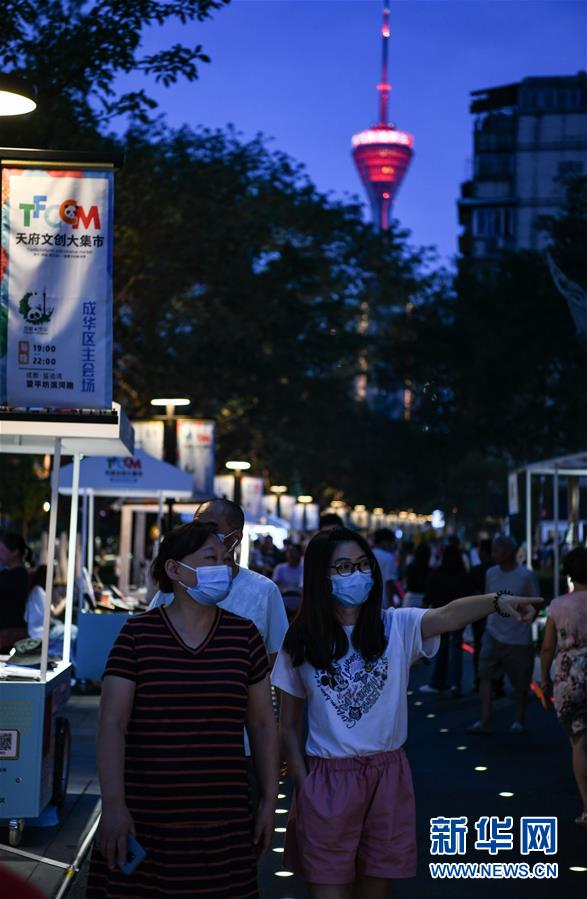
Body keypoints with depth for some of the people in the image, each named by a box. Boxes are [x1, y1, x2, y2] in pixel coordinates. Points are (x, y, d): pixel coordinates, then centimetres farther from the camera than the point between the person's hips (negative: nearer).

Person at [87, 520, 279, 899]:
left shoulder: (244, 635, 5)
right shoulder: (138, 634, -2)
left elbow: (262, 724, 10)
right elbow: (112, 723, -7)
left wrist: (269, 802, 8)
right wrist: (113, 805, -15)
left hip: (224, 822, 2)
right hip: (144, 821, -2)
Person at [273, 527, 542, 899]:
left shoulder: (397, 627, -4)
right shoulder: (301, 642, -2)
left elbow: (447, 615, -25)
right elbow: (289, 726, 4)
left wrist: (496, 600, -44)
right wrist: (301, 785, -3)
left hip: (388, 777, 1)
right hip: (326, 781, -1)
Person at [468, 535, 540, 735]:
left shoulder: (525, 576, -9)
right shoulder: (491, 573, 5)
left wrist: (527, 615, -13)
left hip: (518, 638, -4)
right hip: (493, 634, 4)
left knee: (520, 682, 6)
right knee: (485, 675, -7)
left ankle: (520, 720, 24)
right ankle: (484, 722, -7)